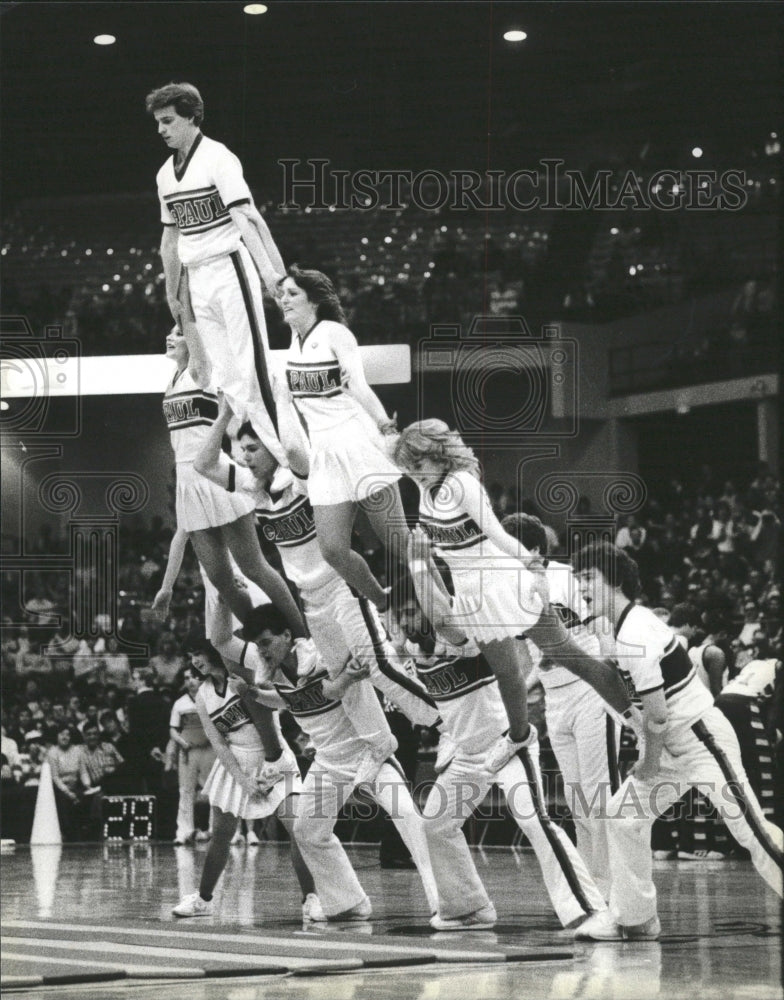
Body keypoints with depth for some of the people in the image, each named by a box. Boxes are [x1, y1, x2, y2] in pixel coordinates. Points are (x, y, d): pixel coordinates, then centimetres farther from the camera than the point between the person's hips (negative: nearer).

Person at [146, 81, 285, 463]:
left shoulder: (218, 158, -9)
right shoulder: (165, 173, 13)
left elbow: (245, 220, -18)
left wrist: (270, 272, -27)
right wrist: (172, 294, 21)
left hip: (230, 269, -7)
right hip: (196, 280, 7)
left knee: (251, 368, -11)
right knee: (223, 375, 4)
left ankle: (283, 453, -10)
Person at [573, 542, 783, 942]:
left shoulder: (632, 638, -21)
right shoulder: (637, 618, 8)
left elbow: (656, 714, -22)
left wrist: (650, 763, -7)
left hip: (703, 743, -11)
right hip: (676, 745, 11)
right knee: (623, 814, 8)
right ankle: (635, 918, 16)